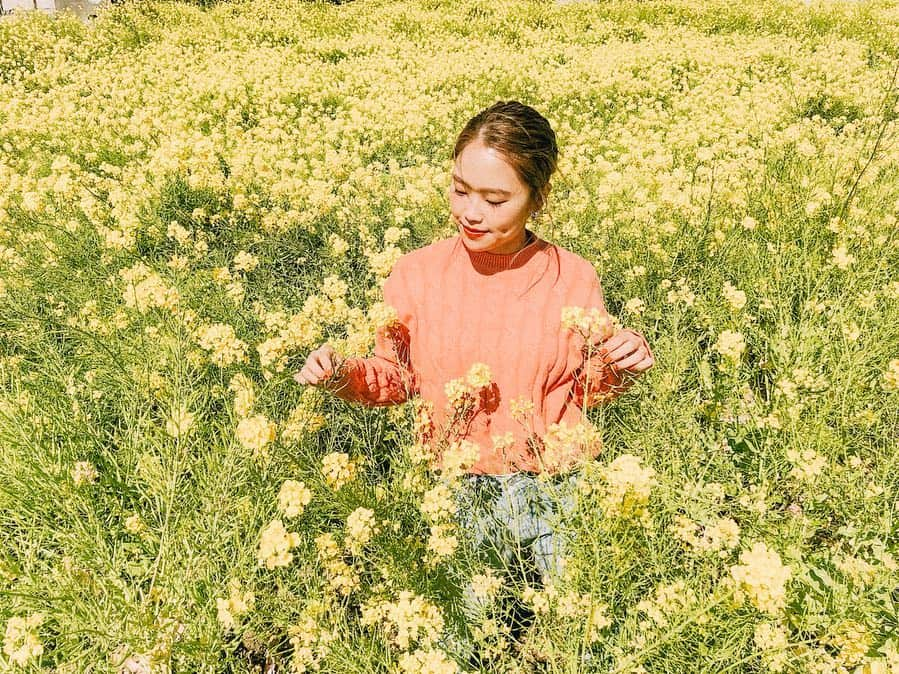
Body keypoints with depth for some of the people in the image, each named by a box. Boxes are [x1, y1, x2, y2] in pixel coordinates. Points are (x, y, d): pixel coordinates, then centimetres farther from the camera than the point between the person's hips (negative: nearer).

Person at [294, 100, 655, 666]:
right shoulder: (417, 274, -8)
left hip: (557, 493, 0)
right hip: (455, 496, 1)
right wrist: (341, 375, -15)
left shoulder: (574, 280, -8)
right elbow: (394, 378, 4)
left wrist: (619, 371, -16)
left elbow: (584, 390, 4)